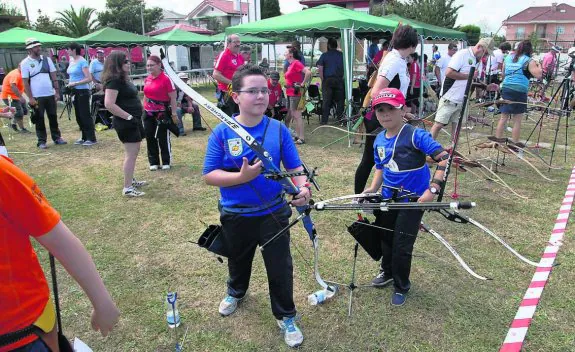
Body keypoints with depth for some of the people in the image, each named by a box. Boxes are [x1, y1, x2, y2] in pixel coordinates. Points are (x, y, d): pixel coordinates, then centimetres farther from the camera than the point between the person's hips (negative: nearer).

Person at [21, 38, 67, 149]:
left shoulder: (46, 60, 7)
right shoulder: (25, 63, -3)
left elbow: (54, 77, 9)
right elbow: (25, 82, -5)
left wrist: (57, 91, 2)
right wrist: (30, 98, -11)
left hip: (50, 95, 3)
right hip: (36, 97, -3)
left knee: (53, 117, 10)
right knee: (39, 119, 3)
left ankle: (57, 137, 20)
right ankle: (41, 141, 10)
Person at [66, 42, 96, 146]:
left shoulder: (82, 62, -13)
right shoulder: (71, 61, 11)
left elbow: (89, 78, -18)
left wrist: (75, 83, -18)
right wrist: (69, 84, 5)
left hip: (83, 91, -8)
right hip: (75, 91, 8)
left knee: (85, 115, -6)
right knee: (78, 116, 10)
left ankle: (91, 138, 0)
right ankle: (84, 137, 18)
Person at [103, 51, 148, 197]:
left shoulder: (122, 79, 14)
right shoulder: (113, 81, -17)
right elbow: (109, 104, -25)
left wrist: (137, 114, 16)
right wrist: (128, 117, -23)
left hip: (133, 120, 10)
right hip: (126, 122, -10)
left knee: (133, 152, 18)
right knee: (131, 154, -8)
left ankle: (131, 180, 30)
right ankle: (127, 188, -3)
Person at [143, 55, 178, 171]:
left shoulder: (166, 79, -12)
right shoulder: (147, 79, 8)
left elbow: (173, 98, -12)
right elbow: (146, 96, 17)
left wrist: (174, 113, -14)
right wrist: (143, 110, 16)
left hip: (162, 112, -6)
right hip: (148, 113, 6)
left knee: (163, 138, 2)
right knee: (150, 137, 8)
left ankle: (166, 162, 16)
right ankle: (153, 162, 18)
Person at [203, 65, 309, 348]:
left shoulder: (278, 129, -9)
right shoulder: (222, 132, -13)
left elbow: (294, 167, -5)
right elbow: (209, 176, -13)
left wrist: (302, 187, -25)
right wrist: (242, 176, -28)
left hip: (273, 213, 0)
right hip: (236, 216, 1)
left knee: (280, 267, 10)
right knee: (238, 260, 26)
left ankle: (286, 317, 34)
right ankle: (236, 292, 59)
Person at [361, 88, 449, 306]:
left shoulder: (415, 135, -20)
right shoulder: (379, 140, 1)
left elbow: (444, 158, -23)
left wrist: (433, 188, -30)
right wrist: (373, 188, -1)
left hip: (413, 199, -6)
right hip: (388, 198, 6)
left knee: (402, 246, 1)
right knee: (386, 237, 21)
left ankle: (401, 286, 27)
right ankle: (387, 272, 49)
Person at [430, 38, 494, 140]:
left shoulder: (478, 61, 13)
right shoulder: (462, 54, -13)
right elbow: (449, 73, -23)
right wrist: (469, 75, -18)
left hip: (462, 101, 8)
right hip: (449, 99, -8)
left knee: (457, 126, 9)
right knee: (439, 124, -5)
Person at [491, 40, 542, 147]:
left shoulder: (508, 57, 13)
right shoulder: (529, 61, -4)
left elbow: (503, 74, 22)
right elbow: (538, 75, -11)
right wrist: (539, 66, 6)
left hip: (505, 89, 5)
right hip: (519, 91, -5)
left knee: (504, 117, 13)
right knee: (517, 120, 2)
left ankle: (497, 138, 16)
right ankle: (515, 143, 7)